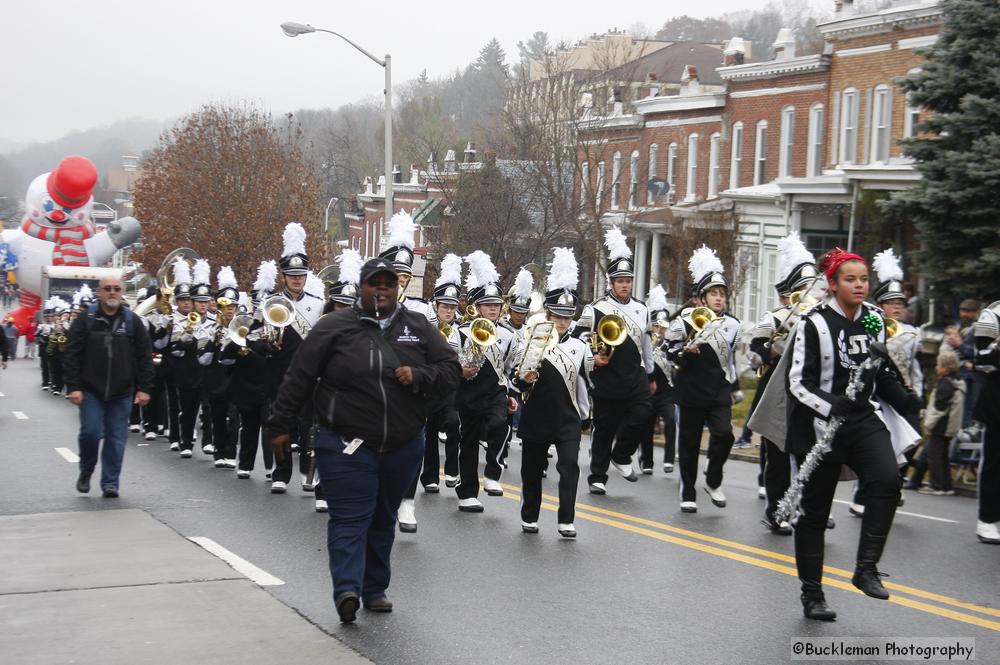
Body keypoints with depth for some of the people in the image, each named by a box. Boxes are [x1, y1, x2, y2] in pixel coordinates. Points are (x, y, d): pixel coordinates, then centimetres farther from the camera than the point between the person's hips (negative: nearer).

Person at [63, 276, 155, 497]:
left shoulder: (132, 321, 4)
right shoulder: (86, 320, 0)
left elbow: (145, 357, 4)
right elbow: (72, 355, -2)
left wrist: (144, 388, -2)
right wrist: (73, 386, -9)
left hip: (122, 391, 1)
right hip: (91, 390, -1)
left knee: (116, 438, 2)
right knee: (91, 433, -7)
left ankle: (110, 483, 10)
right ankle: (85, 473, 18)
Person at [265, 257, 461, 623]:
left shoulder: (419, 328, 6)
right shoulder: (334, 327, -3)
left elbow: (451, 370, 5)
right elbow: (298, 379, -1)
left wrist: (418, 376, -14)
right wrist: (281, 426, -1)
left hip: (403, 448, 4)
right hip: (347, 446, -4)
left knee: (383, 520, 13)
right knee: (350, 518, -11)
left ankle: (375, 589, 22)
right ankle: (347, 590, -20)